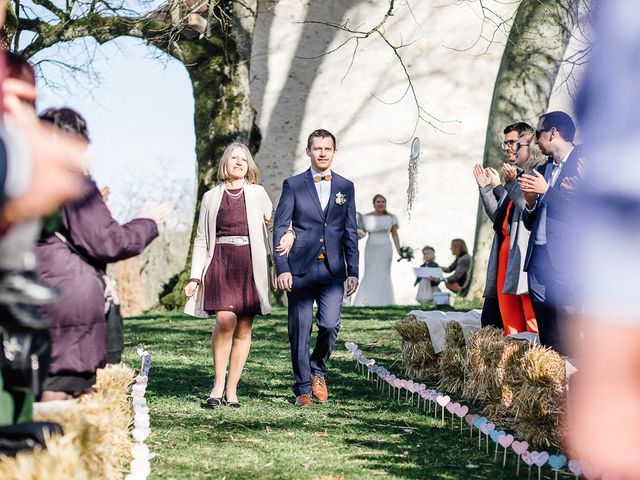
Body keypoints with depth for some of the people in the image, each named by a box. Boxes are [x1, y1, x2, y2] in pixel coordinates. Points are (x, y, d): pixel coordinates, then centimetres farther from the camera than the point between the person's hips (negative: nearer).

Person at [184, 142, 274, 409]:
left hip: (250, 265, 1)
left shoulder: (258, 194, 11)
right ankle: (218, 384, -7)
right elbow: (201, 240, 12)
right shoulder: (211, 197, 12)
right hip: (220, 264, -1)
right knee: (225, 320, -19)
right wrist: (195, 277, 4)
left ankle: (231, 390, 8)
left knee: (243, 329, 0)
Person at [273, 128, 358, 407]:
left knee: (330, 325, -11)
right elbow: (280, 228, 2)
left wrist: (353, 271, 6)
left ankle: (318, 369, 17)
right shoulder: (293, 185, 4)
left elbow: (351, 232, 13)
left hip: (332, 270, 1)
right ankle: (303, 388, 10)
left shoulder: (345, 187, 12)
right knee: (300, 330, -1)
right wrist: (282, 269, -6)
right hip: (300, 269, -1)